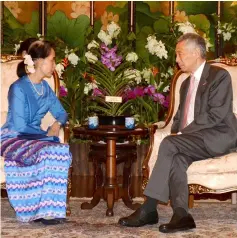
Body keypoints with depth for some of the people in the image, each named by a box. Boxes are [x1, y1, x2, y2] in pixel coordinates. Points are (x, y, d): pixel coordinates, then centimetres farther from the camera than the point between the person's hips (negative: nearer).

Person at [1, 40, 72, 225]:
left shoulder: (45, 88, 8)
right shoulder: (18, 88, -16)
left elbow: (61, 113, 17)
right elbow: (19, 127, -21)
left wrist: (57, 124, -6)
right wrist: (46, 134, -14)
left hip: (35, 138, 7)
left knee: (63, 151, -21)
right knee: (47, 152, -33)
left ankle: (39, 207, -19)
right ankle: (45, 210, -24)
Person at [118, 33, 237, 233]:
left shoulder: (219, 76, -4)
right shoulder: (186, 83, 23)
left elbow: (216, 115, -15)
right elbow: (180, 116, 22)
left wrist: (182, 134, -18)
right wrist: (176, 133, -2)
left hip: (218, 136, -7)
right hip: (195, 140, 7)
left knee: (169, 144, -27)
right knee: (176, 158, -27)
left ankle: (149, 210, -26)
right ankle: (181, 215, -37)